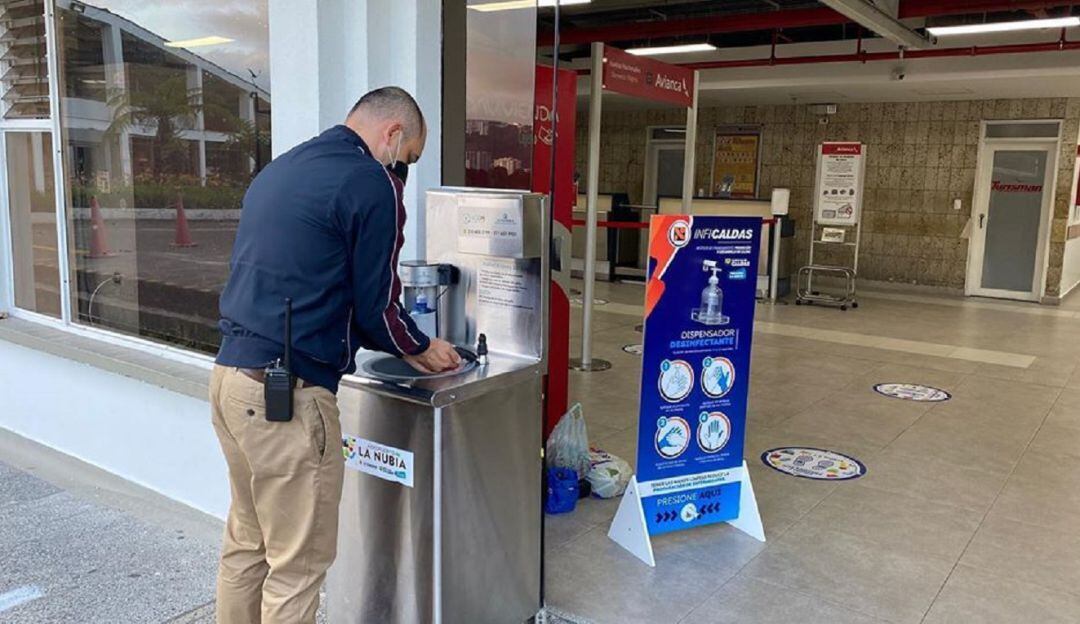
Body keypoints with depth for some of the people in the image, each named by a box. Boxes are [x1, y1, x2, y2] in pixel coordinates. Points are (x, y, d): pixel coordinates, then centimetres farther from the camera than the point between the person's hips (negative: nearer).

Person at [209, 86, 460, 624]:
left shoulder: (278, 169, 17)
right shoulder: (371, 183, -10)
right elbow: (374, 305, -9)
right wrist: (421, 351, 11)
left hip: (229, 374, 9)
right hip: (286, 392, -9)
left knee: (246, 543, 20)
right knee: (298, 564, 4)